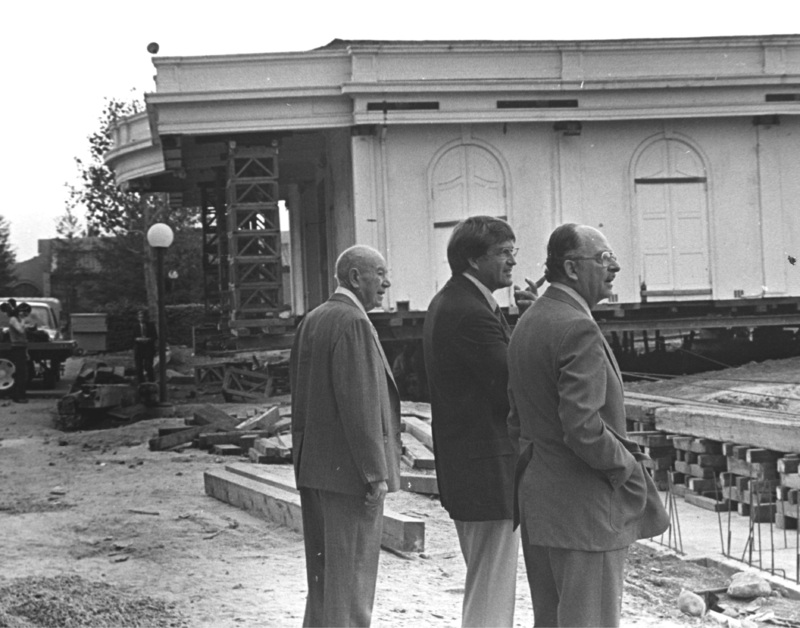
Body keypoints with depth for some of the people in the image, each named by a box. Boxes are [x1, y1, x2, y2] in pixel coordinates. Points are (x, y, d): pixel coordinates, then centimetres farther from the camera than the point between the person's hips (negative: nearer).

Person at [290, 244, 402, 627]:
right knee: (350, 577, -3)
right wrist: (375, 472, -18)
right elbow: (359, 403, -21)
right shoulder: (353, 323, -16)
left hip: (312, 468, 9)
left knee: (322, 575, 16)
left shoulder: (311, 322, 13)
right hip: (349, 469, -9)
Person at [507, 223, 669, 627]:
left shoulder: (526, 323, 11)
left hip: (537, 499, 9)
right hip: (584, 505, -9)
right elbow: (583, 427, -25)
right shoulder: (578, 329, -19)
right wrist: (627, 468, -11)